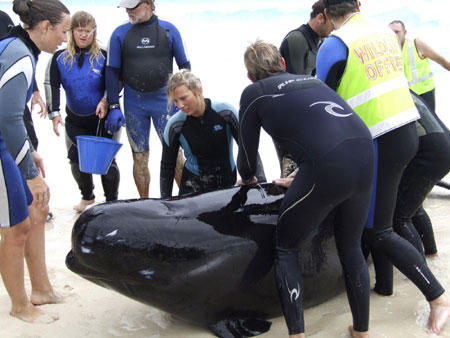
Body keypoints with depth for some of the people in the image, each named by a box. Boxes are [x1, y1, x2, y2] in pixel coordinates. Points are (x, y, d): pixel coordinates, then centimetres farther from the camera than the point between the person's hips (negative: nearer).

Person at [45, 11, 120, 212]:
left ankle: (112, 200, 17)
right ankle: (87, 196, 30)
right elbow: (51, 85, -4)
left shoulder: (103, 56, -7)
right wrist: (54, 113, -13)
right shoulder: (60, 58, -2)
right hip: (75, 120, 3)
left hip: (103, 118, -2)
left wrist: (105, 101, -19)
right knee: (76, 159, 6)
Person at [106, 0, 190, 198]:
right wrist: (113, 107, -2)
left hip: (164, 99, -1)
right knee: (139, 156, 6)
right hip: (134, 102, 1)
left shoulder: (169, 30, 2)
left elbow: (184, 66, 7)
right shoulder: (120, 33, 3)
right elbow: (112, 72, 3)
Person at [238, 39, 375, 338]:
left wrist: (247, 178, 41)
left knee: (286, 248, 15)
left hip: (327, 167, -6)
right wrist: (301, 179, 48)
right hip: (365, 156, 6)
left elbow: (248, 155, 19)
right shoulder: (310, 80, 27)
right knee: (351, 247, 24)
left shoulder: (253, 94, 12)